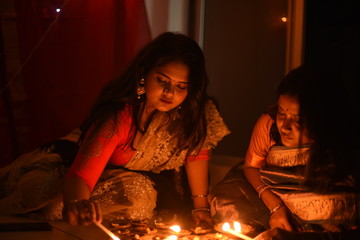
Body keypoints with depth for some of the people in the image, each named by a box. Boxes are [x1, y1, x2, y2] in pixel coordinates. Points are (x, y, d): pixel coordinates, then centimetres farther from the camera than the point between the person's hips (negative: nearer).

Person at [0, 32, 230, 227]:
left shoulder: (192, 110, -22)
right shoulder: (118, 117, -33)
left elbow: (197, 150, -7)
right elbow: (82, 173, -42)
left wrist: (201, 205, -10)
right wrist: (75, 205, -64)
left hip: (155, 183, 2)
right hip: (111, 178, -1)